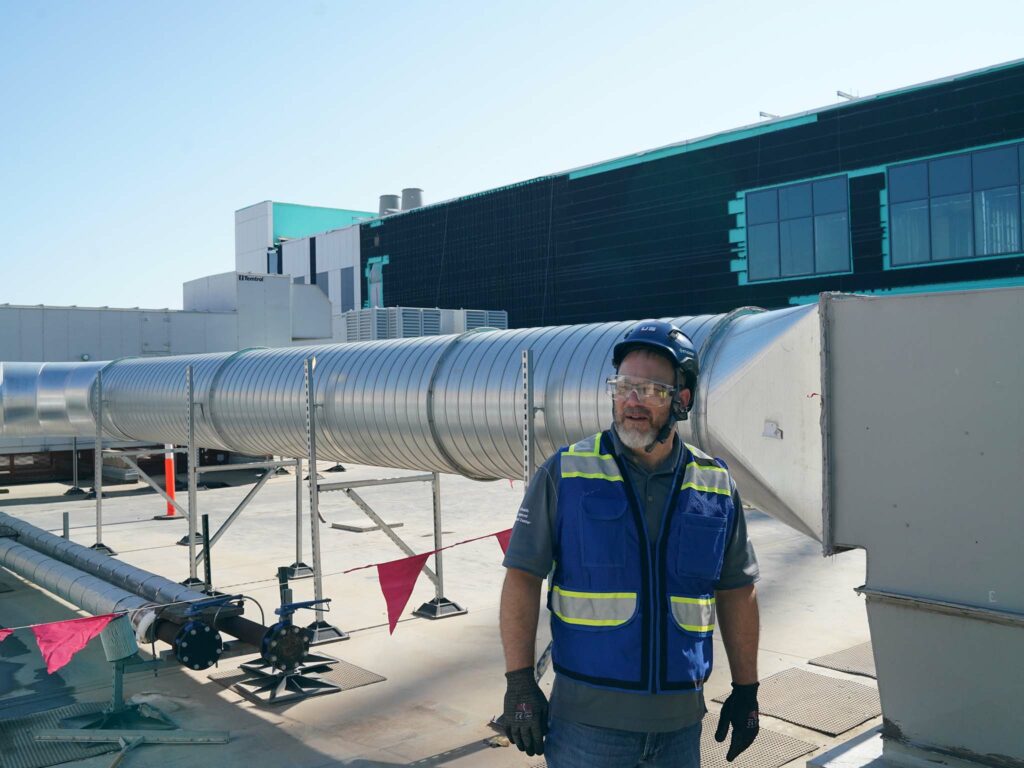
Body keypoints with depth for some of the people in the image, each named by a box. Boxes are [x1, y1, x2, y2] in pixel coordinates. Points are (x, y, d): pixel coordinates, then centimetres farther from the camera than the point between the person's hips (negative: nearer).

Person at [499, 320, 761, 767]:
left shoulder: (716, 487, 2)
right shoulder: (565, 474, -6)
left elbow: (736, 592, 10)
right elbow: (522, 578, -6)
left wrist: (746, 691, 10)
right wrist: (519, 684, -10)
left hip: (680, 721, 3)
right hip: (588, 720, -2)